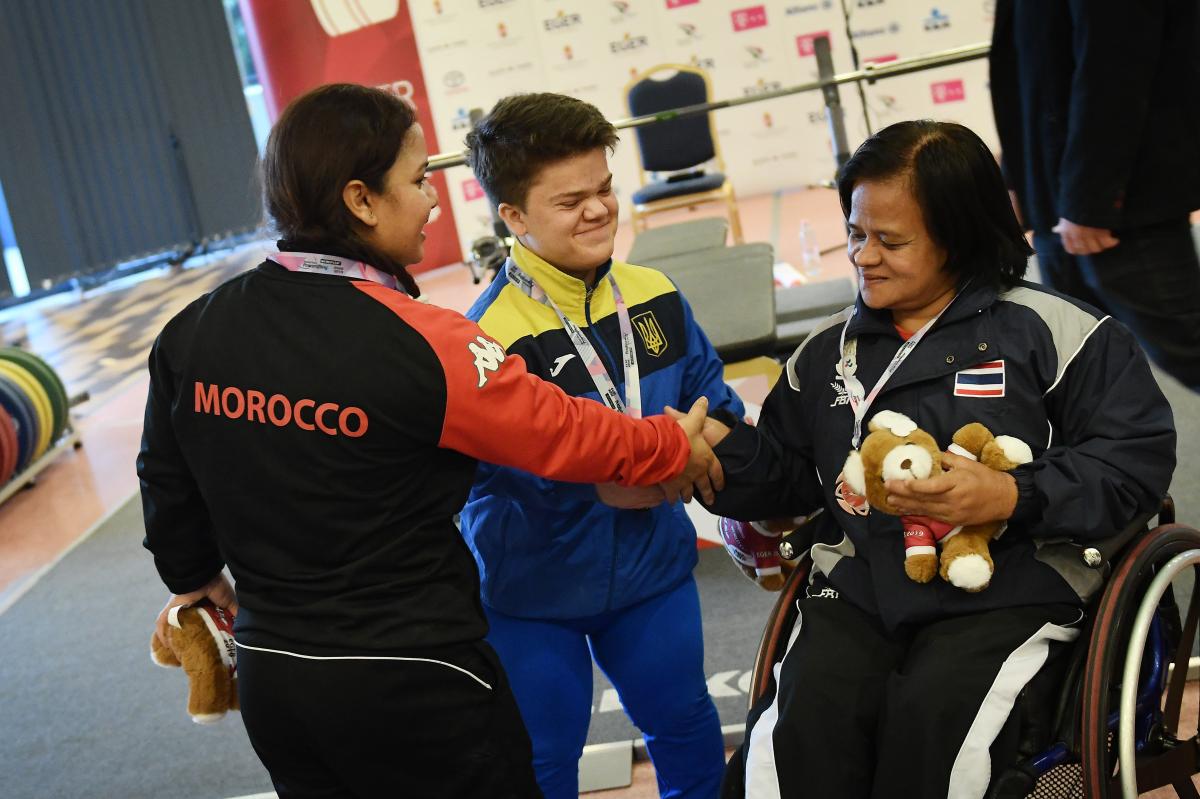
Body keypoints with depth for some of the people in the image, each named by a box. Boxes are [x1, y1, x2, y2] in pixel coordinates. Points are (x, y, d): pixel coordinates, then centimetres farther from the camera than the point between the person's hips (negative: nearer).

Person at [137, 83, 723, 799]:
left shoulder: (191, 333, -4)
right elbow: (565, 434, -11)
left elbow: (167, 481, 9)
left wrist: (194, 577, 29)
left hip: (269, 683, 6)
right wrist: (676, 447, 8)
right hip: (413, 690, -6)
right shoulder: (421, 344, -21)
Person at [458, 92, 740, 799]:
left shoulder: (653, 294, -4)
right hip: (534, 589, -5)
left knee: (687, 726, 24)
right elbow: (521, 463, -29)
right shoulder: (491, 334, -24)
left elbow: (710, 394, 3)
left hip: (650, 564, 5)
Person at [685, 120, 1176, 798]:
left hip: (1011, 588, -3)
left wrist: (1015, 497, -17)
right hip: (858, 588, 4)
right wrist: (723, 449, 1)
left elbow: (1137, 457, -3)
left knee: (932, 722, -32)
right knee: (799, 733, -26)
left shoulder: (1048, 329, 0)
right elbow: (784, 474, 22)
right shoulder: (827, 351, 17)